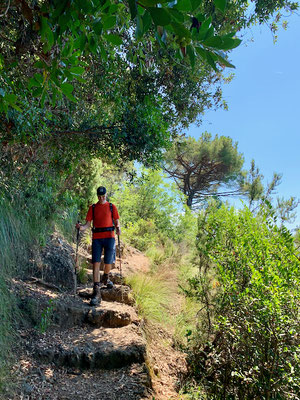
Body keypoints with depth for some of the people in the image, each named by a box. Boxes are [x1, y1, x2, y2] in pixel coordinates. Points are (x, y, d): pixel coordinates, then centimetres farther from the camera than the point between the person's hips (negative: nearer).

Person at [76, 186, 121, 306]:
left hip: (109, 237, 0)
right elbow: (88, 223, 7)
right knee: (96, 263, -7)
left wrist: (118, 229, -14)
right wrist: (82, 227, -15)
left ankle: (105, 278, 37)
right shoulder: (92, 208, 12)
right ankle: (96, 292, -7)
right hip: (96, 238, 1)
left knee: (108, 263, 3)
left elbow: (117, 221, 8)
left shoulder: (112, 207, 10)